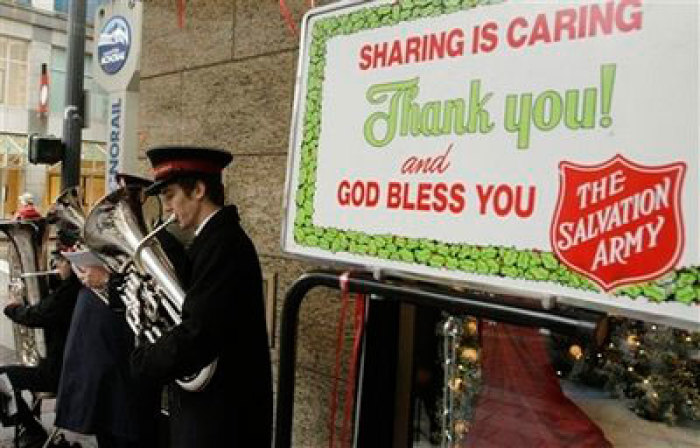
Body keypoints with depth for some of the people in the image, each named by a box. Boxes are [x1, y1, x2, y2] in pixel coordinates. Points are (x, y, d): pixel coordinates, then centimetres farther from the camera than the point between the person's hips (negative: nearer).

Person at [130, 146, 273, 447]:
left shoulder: (223, 244, -23)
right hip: (208, 404, 9)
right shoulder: (215, 238, 9)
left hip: (222, 417, -9)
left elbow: (197, 336, -29)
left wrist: (141, 360, -13)